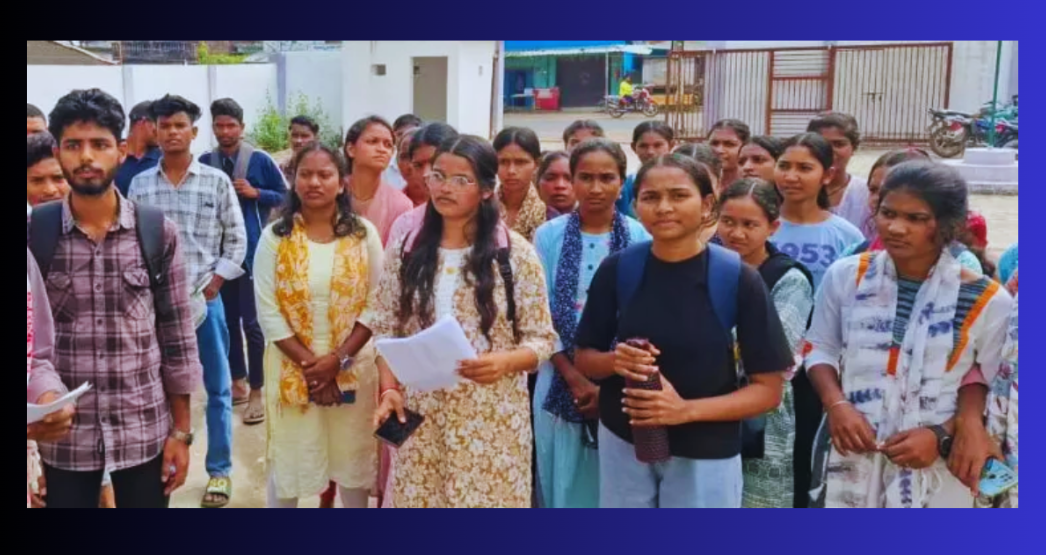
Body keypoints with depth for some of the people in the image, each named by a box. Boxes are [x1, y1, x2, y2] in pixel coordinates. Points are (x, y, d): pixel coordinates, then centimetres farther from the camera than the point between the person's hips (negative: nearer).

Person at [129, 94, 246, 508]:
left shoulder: (217, 182, -1)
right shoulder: (139, 184, 4)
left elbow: (236, 240, 2)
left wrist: (214, 283, -5)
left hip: (204, 297, -1)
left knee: (217, 387, 6)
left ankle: (219, 469, 19)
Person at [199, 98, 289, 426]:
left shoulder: (260, 160, -4)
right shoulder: (205, 162, 3)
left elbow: (285, 196, 1)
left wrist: (255, 193, -13)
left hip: (251, 251, -4)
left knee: (251, 321, -2)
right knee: (226, 319, 12)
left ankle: (256, 391, 9)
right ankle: (238, 383, 27)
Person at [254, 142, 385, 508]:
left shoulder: (363, 234, -1)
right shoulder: (275, 236, -3)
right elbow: (268, 311, -7)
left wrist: (338, 359, -13)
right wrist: (308, 362, -14)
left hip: (354, 366, 1)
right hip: (292, 366, 0)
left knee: (353, 458, 13)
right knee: (288, 459, 9)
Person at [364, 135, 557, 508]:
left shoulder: (516, 254, -5)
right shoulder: (406, 250, 4)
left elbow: (542, 338, -2)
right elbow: (384, 330, 8)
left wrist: (504, 361, -21)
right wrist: (389, 389, -6)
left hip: (491, 418, -2)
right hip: (418, 414, 3)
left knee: (487, 499, 5)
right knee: (418, 499, 10)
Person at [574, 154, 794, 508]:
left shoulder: (738, 279, -12)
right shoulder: (617, 270, -6)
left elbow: (769, 389, -9)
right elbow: (584, 359, 5)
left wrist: (687, 410, -22)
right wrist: (615, 361, -18)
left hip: (705, 454, -2)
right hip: (623, 442, 2)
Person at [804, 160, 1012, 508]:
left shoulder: (987, 301, -8)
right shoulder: (845, 275, -3)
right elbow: (820, 348, 7)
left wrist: (942, 435, -14)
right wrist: (836, 404, -10)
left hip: (939, 469, -1)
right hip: (854, 456, 2)